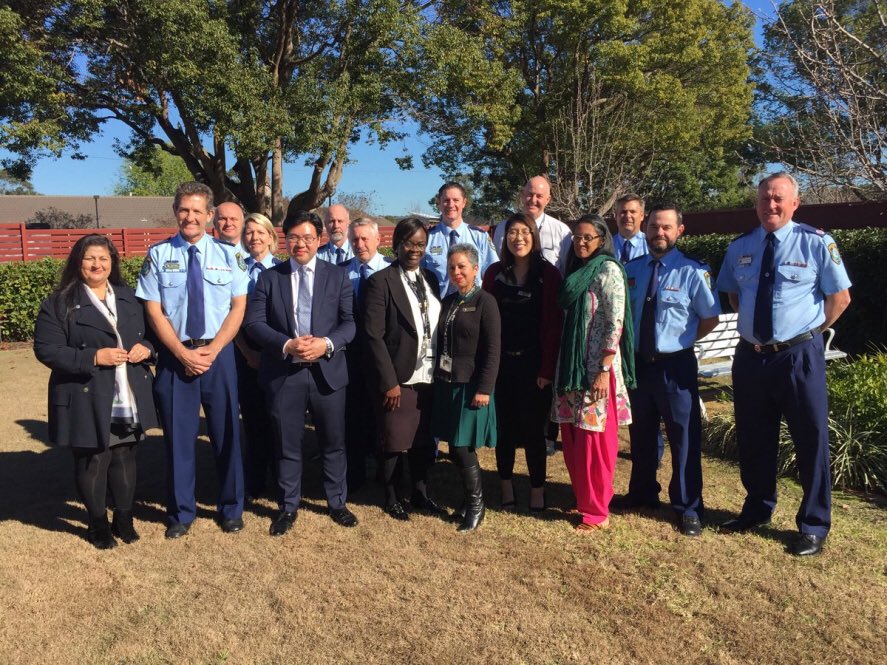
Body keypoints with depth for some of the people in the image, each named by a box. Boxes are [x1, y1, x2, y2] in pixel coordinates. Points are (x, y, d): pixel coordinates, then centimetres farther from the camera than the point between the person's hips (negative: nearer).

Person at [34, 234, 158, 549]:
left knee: (125, 458, 13)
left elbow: (148, 332, 18)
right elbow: (46, 349, -11)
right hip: (87, 400, -4)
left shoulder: (128, 297, 11)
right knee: (92, 462, 7)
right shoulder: (59, 302, -5)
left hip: (128, 399, 4)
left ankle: (124, 518, 29)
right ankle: (98, 524, 26)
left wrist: (146, 347, -5)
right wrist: (93, 357, -21)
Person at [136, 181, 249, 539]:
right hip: (174, 356, 0)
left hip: (219, 354, 0)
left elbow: (238, 307, -1)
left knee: (226, 432, 8)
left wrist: (211, 350, -11)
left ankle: (231, 508, 25)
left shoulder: (228, 254, 2)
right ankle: (181, 511, 26)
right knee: (178, 435, 8)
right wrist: (183, 353, -12)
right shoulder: (158, 255, 1)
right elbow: (154, 311, -2)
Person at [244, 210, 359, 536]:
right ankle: (288, 507, 28)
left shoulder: (338, 276, 5)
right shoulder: (270, 278, 5)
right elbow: (254, 323, -3)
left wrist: (327, 343, -19)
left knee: (333, 443, 12)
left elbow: (350, 322, -1)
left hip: (327, 371, 0)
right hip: (283, 374, 0)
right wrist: (287, 345, -18)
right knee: (288, 445, 11)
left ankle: (337, 503, 30)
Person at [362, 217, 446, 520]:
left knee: (424, 440, 15)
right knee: (395, 442, 9)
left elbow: (437, 327, 9)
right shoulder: (381, 281, -10)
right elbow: (373, 335, -14)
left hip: (428, 377, 5)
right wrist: (389, 381, -16)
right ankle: (392, 498, 29)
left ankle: (420, 494, 34)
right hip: (397, 378, -5)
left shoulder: (430, 278, 9)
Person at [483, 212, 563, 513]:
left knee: (533, 427, 5)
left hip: (534, 363, -2)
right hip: (501, 361, 2)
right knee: (504, 425, 11)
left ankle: (537, 488, 20)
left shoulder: (548, 274, -3)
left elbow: (554, 323, -6)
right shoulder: (494, 273, 5)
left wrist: (548, 368, -11)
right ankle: (506, 484, 27)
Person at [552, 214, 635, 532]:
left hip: (597, 367, -8)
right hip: (571, 365, 8)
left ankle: (597, 512, 12)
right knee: (572, 437, 11)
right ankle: (583, 499, 26)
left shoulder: (608, 270, -8)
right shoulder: (576, 271, 15)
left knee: (594, 439, -1)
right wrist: (563, 368, 12)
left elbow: (616, 323, -15)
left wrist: (605, 371, -19)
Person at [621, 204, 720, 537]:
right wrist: (629, 344, 5)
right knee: (641, 433, 18)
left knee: (684, 437, 6)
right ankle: (642, 493, 38)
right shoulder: (632, 269, 4)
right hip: (637, 362, 5)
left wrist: (680, 341, -1)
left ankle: (688, 508, 22)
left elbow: (710, 318, -3)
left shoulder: (692, 271, -10)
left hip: (675, 365, -4)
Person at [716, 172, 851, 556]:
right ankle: (757, 511, 35)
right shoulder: (739, 248, 6)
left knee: (811, 440, 6)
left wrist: (811, 330, -2)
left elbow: (840, 297, 0)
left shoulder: (816, 243, -6)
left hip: (799, 356, -4)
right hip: (750, 356, 4)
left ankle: (814, 526, 22)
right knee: (753, 440, 15)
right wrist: (753, 327, 11)